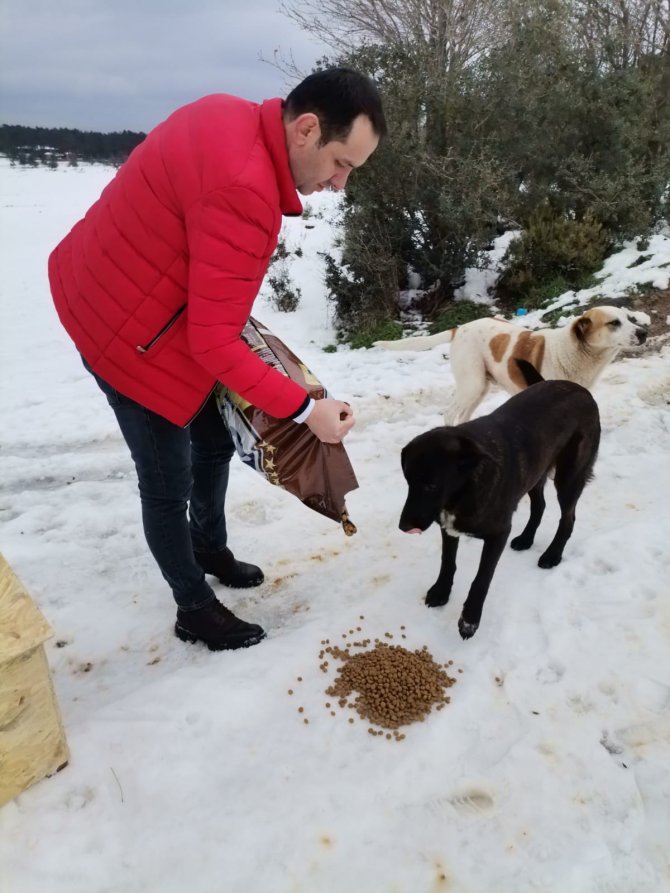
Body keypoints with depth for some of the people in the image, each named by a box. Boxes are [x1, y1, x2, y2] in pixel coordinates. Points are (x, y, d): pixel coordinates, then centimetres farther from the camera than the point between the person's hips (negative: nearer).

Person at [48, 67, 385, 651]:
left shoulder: (234, 117, -3)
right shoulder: (243, 191, -33)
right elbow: (213, 341, -29)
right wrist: (305, 409, -24)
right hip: (129, 330, -10)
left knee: (215, 441, 20)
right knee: (169, 481, 3)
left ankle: (211, 550, 43)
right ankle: (195, 610, 25)